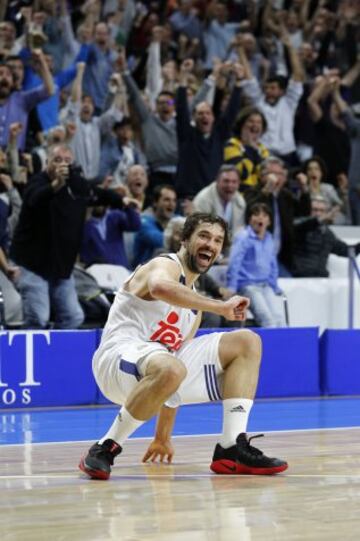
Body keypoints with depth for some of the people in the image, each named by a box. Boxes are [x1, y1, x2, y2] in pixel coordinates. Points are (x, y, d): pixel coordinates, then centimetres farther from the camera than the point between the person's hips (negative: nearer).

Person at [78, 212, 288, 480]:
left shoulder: (194, 304, 26)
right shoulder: (165, 265, -1)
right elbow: (160, 287, -30)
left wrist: (163, 436, 27)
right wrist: (222, 307, -27)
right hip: (119, 355, -9)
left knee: (247, 342, 6)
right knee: (169, 369, -43)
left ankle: (232, 448, -6)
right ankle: (106, 448, -24)